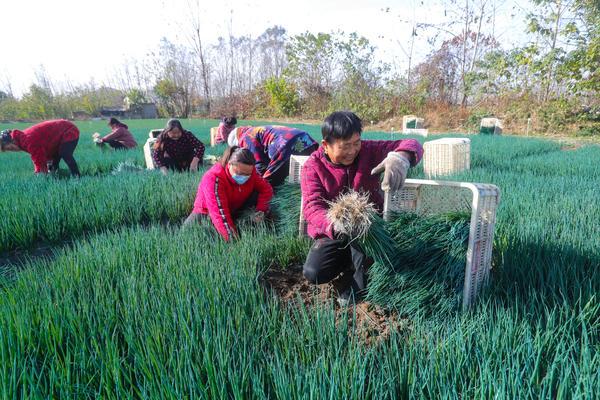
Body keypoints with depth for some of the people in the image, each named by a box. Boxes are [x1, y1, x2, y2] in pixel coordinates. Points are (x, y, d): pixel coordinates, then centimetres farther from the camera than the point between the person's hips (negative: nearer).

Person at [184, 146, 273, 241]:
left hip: (234, 207, 4)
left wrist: (260, 210, -24)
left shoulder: (249, 172, -18)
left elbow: (266, 189, -6)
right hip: (207, 211, -4)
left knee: (257, 193, -18)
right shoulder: (214, 179, -35)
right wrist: (232, 239, -46)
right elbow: (219, 213, -41)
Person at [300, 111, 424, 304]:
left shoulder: (368, 151, -9)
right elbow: (312, 206, -24)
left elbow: (411, 145, -17)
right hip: (332, 234, 0)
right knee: (313, 273, -20)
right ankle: (351, 262, 12)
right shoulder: (312, 167, -11)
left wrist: (400, 157, -45)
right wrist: (333, 225, -48)